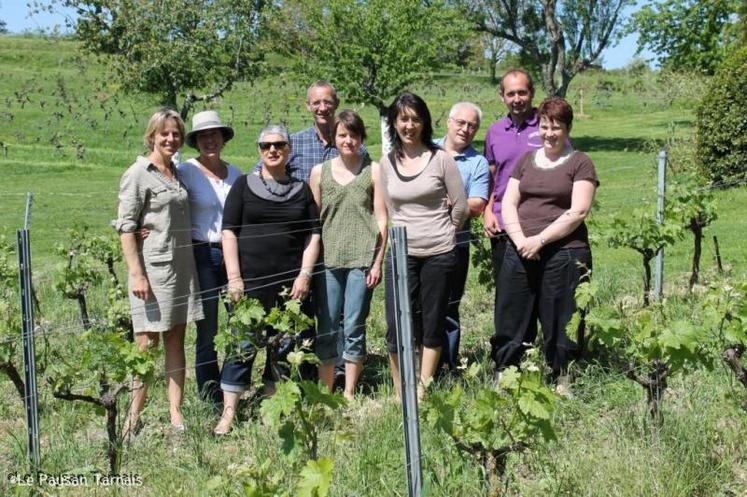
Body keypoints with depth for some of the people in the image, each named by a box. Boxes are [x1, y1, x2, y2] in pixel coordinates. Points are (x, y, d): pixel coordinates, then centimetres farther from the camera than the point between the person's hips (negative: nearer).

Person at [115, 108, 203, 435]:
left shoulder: (178, 173, 14)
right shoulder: (138, 175, -6)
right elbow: (126, 227, -10)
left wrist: (189, 266, 13)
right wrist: (136, 274, -16)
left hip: (182, 267, 6)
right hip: (152, 268, -6)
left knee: (176, 341, 8)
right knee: (148, 343, -2)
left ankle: (175, 413, 13)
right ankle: (134, 416, 8)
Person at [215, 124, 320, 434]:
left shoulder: (302, 190, 12)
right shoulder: (244, 185, 6)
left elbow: (313, 235, 10)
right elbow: (229, 232, 2)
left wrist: (305, 274, -2)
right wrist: (234, 277, -6)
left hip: (291, 283, 2)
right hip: (250, 281, -2)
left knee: (285, 346, 6)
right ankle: (228, 414, 2)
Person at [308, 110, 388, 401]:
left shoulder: (373, 171, 5)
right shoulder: (319, 172, 10)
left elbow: (382, 219, 3)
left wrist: (378, 262, -2)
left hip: (361, 259, -2)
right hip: (328, 259, 2)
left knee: (354, 328, 1)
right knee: (327, 329, 3)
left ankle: (349, 395, 12)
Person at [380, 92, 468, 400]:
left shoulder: (440, 159, -4)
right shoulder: (387, 163, 5)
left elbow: (461, 207, 2)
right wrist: (407, 231, 11)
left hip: (438, 254, -2)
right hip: (401, 254, 2)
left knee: (432, 327, 8)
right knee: (397, 328, -2)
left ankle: (422, 394, 20)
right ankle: (401, 396, 13)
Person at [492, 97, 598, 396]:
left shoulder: (580, 163, 2)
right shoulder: (526, 160, 16)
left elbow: (578, 212, -8)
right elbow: (508, 203, 10)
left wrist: (540, 240, -14)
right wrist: (520, 239, -7)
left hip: (564, 254, -4)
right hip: (520, 254, 4)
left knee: (560, 324, 1)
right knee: (511, 322, 6)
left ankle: (563, 386, 11)